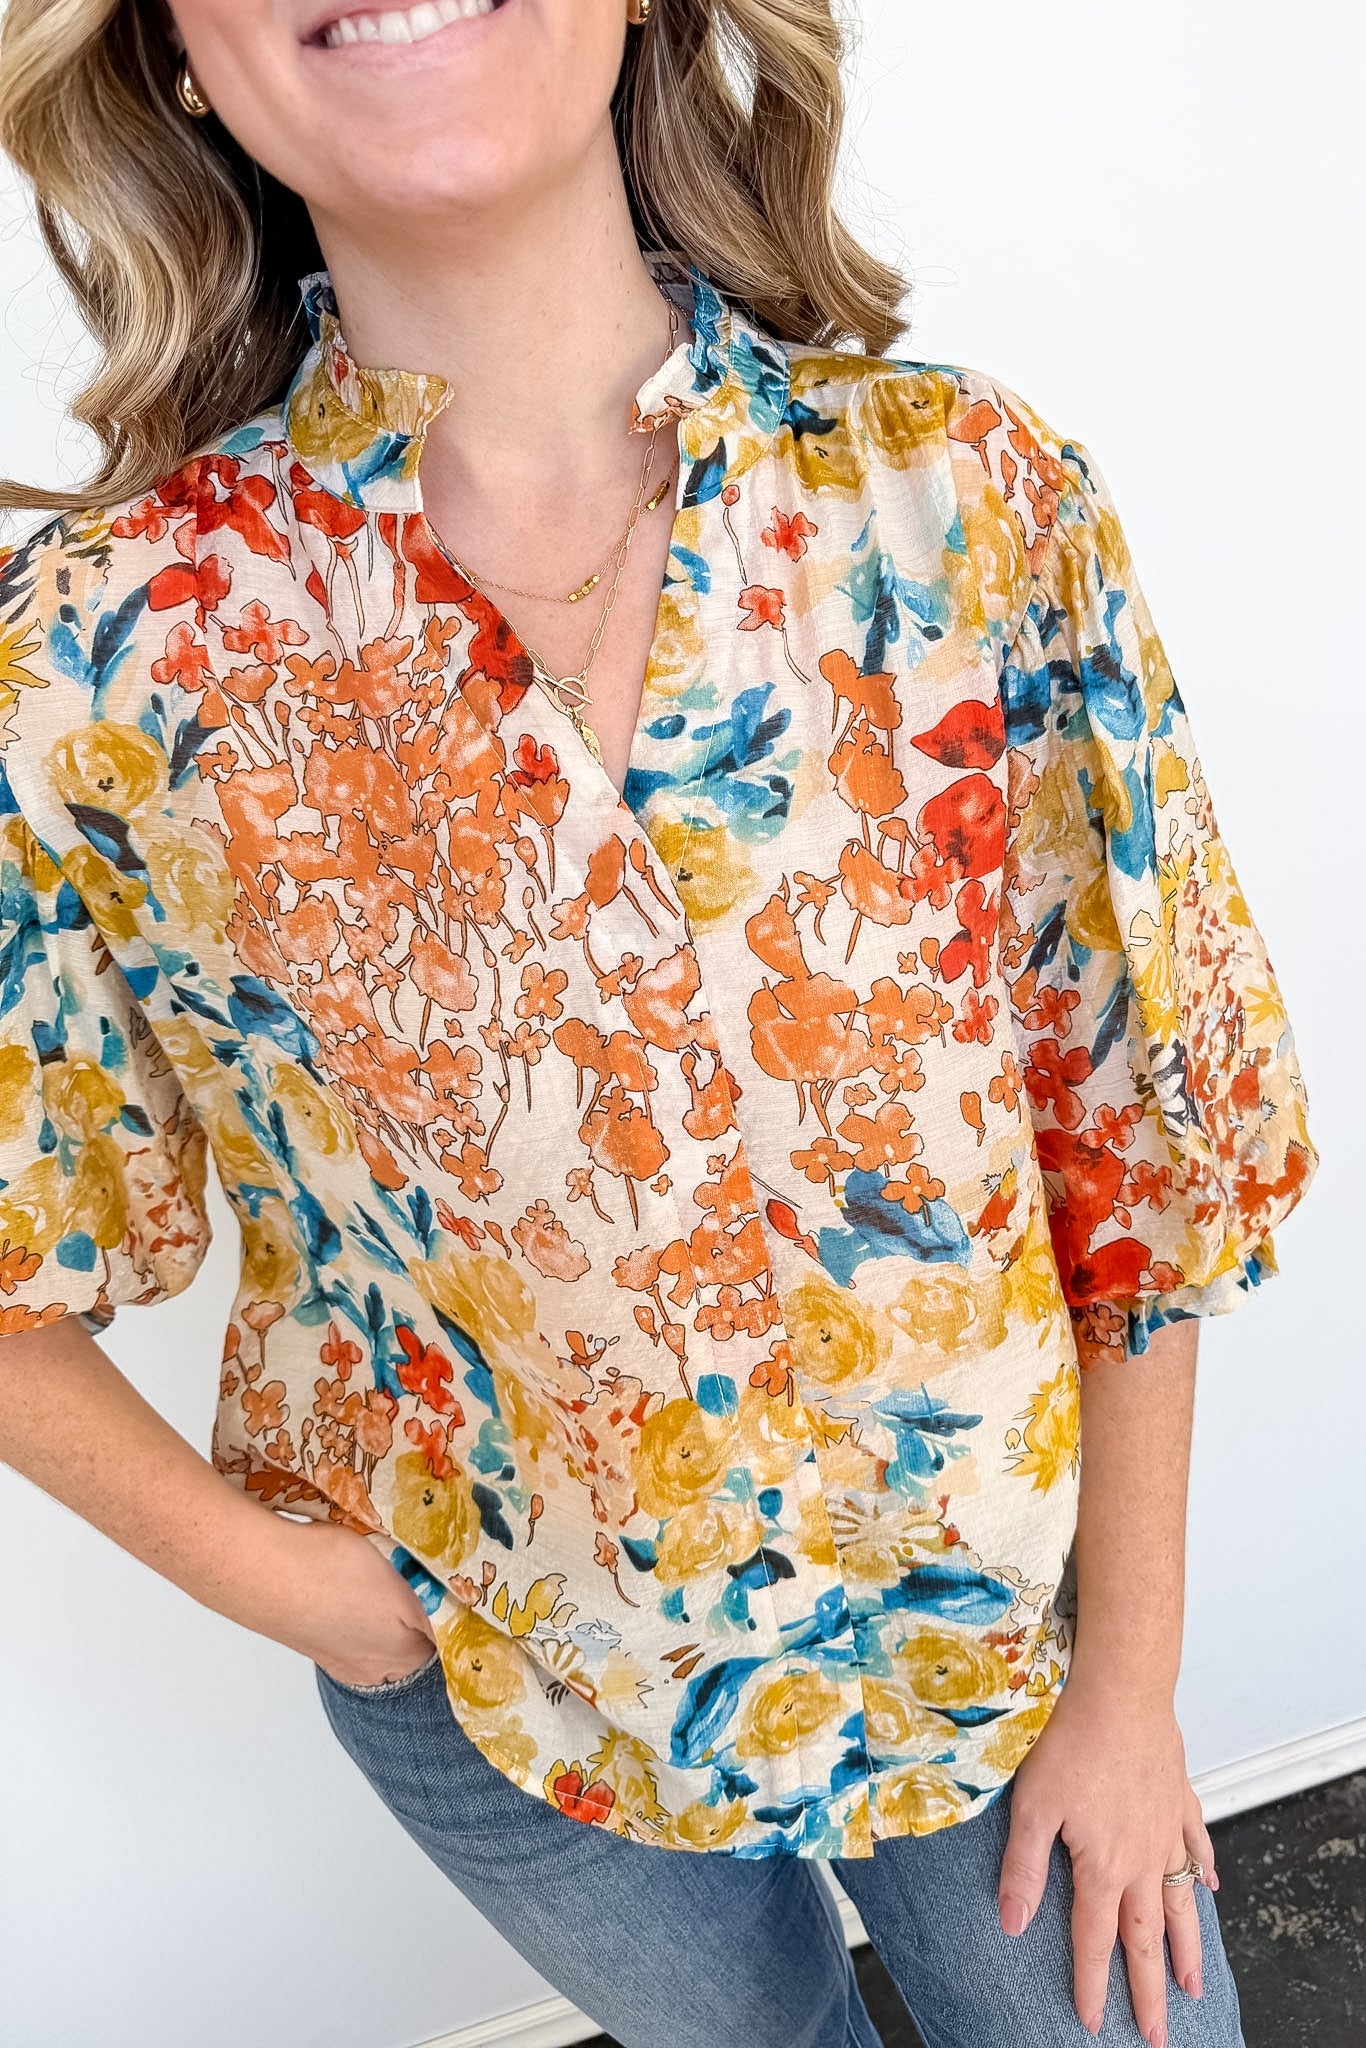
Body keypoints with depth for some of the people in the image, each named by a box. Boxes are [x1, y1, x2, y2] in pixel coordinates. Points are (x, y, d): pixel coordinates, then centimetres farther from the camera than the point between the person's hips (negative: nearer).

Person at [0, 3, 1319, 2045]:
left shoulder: (971, 494, -18)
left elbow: (1152, 1130, -9)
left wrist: (1131, 1670, -3)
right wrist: (268, 1572, -12)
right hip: (503, 1696, 1)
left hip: (996, 1615, 1)